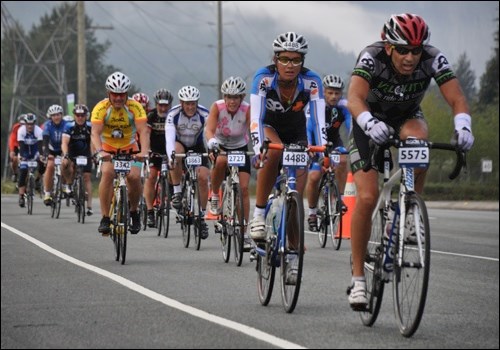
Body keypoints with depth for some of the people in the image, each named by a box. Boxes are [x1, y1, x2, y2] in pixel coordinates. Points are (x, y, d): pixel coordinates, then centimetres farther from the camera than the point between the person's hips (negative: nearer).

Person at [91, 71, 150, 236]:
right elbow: (95, 133, -30)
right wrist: (100, 151, -49)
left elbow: (143, 131, -28)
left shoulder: (135, 107, -20)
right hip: (108, 148, -1)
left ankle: (134, 211, 6)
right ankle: (105, 218, -23)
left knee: (134, 176, -22)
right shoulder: (101, 108, -21)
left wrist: (144, 151, -46)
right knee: (107, 173, -28)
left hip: (129, 148, 1)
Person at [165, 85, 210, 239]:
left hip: (197, 146, 1)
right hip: (179, 145, -1)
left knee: (203, 177, -18)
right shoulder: (173, 114, -26)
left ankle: (202, 217, -3)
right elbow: (169, 137, -38)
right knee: (176, 153, -37)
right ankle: (177, 192, -22)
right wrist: (171, 155, -55)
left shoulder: (204, 114, -25)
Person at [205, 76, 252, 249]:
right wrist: (211, 143, -54)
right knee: (220, 161, -37)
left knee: (243, 188, -10)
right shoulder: (217, 107, -22)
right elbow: (209, 129, -32)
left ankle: (244, 232, -1)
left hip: (240, 148, 1)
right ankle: (215, 195, -10)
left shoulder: (247, 109, -22)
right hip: (221, 146, -1)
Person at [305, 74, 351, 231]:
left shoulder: (344, 106, -20)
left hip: (334, 141, 2)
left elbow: (352, 127, -26)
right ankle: (312, 212, 6)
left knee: (342, 161, -30)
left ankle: (340, 198, -17)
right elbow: (307, 128, -33)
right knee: (314, 177, -16)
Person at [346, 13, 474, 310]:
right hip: (371, 121, -1)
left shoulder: (433, 59, -26)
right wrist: (370, 124, -66)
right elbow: (355, 99, -46)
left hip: (407, 117, 2)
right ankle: (358, 277, -5)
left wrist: (463, 126, -54)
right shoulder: (372, 58, -31)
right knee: (367, 197, -17)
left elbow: (457, 99, -33)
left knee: (418, 139, -37)